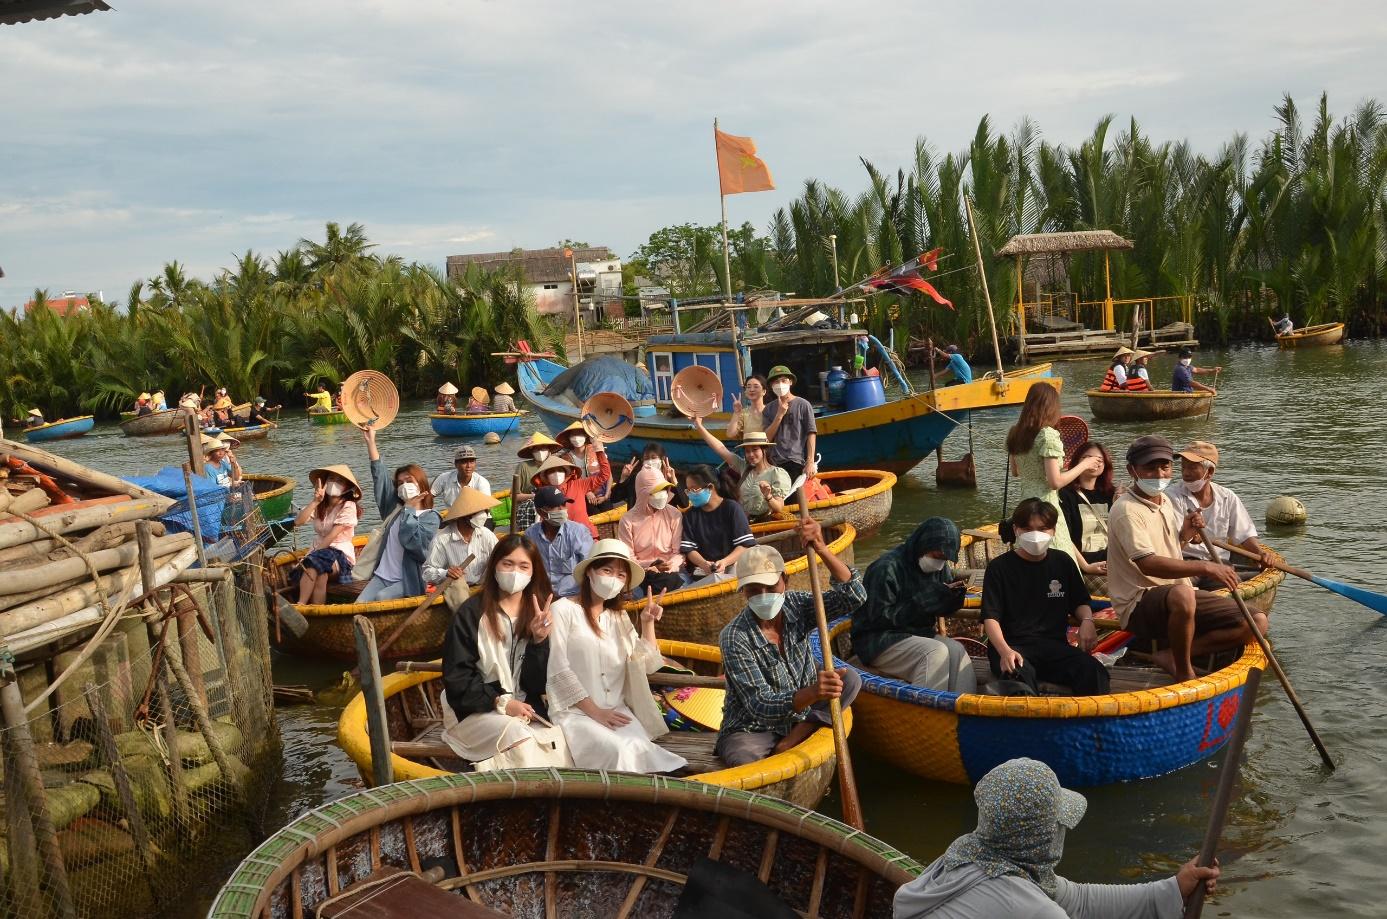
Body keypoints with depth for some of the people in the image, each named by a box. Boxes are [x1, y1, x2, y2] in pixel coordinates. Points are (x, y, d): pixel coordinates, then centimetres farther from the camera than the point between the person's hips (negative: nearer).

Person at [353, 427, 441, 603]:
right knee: (359, 605, -20)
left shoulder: (430, 517, -1)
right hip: (381, 576, 5)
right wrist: (370, 441, 7)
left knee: (381, 597, -32)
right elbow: (380, 475, 11)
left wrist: (409, 509, -8)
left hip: (408, 581, -5)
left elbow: (411, 541, -18)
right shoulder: (395, 508, 15)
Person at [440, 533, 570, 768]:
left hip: (526, 711, 3)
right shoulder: (470, 613, -3)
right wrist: (501, 702, -13)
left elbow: (538, 684, 4)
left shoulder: (538, 616, 9)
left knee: (557, 739, -28)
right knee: (516, 734, -33)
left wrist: (539, 640, -12)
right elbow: (456, 678, -4)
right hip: (475, 711, -3)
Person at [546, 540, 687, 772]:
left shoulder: (619, 617, 19)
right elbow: (558, 669, -8)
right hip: (575, 711, -5)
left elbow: (646, 665, 17)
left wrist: (648, 623, 6)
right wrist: (595, 711, -12)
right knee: (618, 750, -31)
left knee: (639, 748, -28)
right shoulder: (564, 610, -1)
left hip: (617, 711, 5)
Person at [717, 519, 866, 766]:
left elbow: (853, 596, -16)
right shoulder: (735, 637, -22)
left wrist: (820, 549, -30)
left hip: (802, 715, 6)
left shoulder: (795, 605, -5)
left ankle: (789, 743, -17)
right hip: (752, 729, -6)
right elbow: (760, 706, -27)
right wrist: (812, 693, -45)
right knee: (741, 760, -40)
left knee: (850, 679, -17)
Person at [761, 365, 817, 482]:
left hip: (798, 462, -3)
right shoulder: (769, 409, 14)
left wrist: (810, 462, -9)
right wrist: (780, 415, -4)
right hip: (776, 463, 3)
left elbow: (811, 434, -2)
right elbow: (767, 438, 5)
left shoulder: (803, 405, 3)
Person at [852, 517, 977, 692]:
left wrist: (955, 593, -9)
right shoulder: (887, 568, -18)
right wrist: (922, 601, -21)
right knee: (936, 652, -28)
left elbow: (945, 610, 15)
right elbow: (880, 617, -19)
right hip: (878, 642, -7)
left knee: (957, 651, -19)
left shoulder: (940, 567, 6)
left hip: (919, 634, 7)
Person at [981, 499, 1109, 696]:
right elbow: (991, 617, -4)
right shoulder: (999, 567, 2)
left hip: (1054, 643, 3)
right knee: (1020, 674, -38)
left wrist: (1087, 621, 0)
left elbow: (1080, 603, 25)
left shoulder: (1063, 563, 14)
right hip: (1012, 645, -3)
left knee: (1094, 672, -27)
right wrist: (1004, 651, -23)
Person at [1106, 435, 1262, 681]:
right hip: (1139, 606, -9)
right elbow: (1148, 564, -29)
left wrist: (1185, 533, 6)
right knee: (1182, 594, -42)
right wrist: (1205, 568, -35)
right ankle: (1184, 671, -20)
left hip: (1180, 593, 9)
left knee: (1257, 622, -3)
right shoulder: (1126, 509, -16)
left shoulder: (1165, 501, 13)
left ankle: (1171, 654, -7)